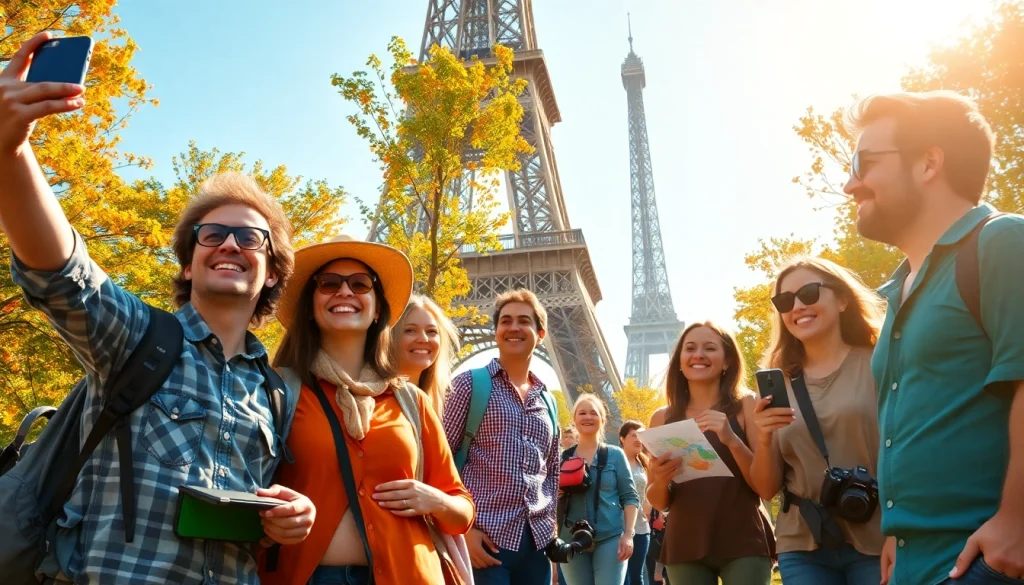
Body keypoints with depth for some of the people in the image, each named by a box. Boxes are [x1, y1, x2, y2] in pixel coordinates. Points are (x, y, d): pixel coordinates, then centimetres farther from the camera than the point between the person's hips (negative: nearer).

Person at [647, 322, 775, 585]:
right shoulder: (663, 418, 5)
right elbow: (658, 503, 9)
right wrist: (661, 480, -13)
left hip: (743, 543, -2)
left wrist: (732, 440, -21)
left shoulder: (746, 405, -1)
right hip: (685, 546, 2)